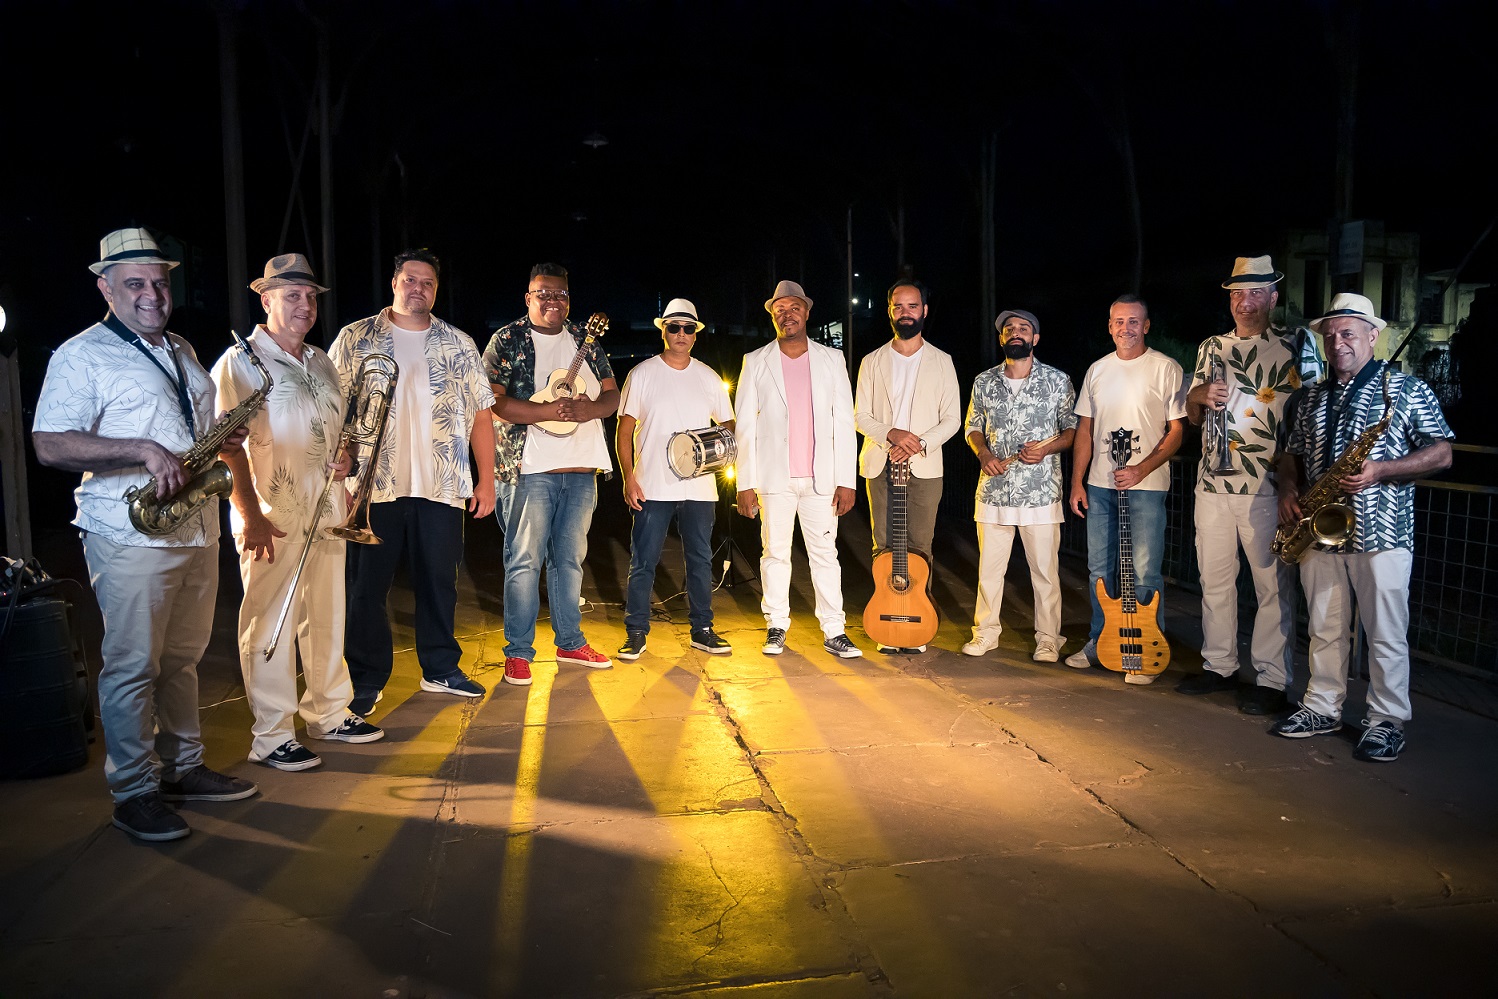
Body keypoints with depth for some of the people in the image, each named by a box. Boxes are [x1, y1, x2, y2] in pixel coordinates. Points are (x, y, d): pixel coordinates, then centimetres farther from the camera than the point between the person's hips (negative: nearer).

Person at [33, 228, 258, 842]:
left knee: (183, 658, 14)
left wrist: (224, 436, 5)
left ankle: (183, 768, 26)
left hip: (198, 531, 7)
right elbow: (49, 445, -14)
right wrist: (143, 451, -23)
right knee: (132, 666, 0)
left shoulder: (183, 353, 18)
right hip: (132, 536, -7)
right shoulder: (82, 356, -5)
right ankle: (134, 794, 11)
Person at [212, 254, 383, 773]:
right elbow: (229, 447, -13)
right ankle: (272, 737, 8)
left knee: (327, 618, 15)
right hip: (272, 522, -7)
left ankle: (329, 713, 29)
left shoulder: (321, 363, 15)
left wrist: (343, 458, 4)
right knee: (270, 625, -1)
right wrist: (250, 514, -19)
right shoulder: (239, 363, -7)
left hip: (326, 514, 7)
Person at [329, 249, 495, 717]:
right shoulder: (355, 339, 5)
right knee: (367, 585, 4)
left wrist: (486, 479, 4)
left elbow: (480, 413, 9)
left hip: (441, 486, 2)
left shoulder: (459, 344, 10)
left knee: (439, 582, 9)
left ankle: (441, 669, 24)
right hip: (372, 486, -1)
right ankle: (366, 680, 17)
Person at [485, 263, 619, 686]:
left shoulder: (585, 342, 15)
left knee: (570, 557, 13)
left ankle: (570, 642, 24)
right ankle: (518, 651, 7)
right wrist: (550, 411, -21)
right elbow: (494, 400, -11)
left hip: (581, 468, 5)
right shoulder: (507, 341, 0)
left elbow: (612, 393, 12)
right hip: (529, 467, -5)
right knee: (525, 560, -3)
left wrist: (591, 408, -11)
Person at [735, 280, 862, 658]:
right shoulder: (756, 362, 5)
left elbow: (844, 421, 5)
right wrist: (745, 483, -4)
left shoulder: (831, 360, 7)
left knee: (825, 554, 2)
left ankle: (833, 631, 7)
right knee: (775, 553, 6)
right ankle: (776, 626, 17)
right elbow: (745, 425, 3)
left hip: (821, 477, 0)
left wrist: (847, 480, -2)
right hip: (774, 477, 0)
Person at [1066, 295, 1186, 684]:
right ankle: (1099, 641, 25)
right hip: (1099, 485, 5)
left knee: (1145, 572, -3)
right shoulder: (1097, 370, 11)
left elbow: (1177, 430, -5)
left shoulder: (1165, 369, -3)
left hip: (1146, 485, -5)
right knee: (1099, 568, 11)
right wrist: (1077, 482, 7)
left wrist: (1141, 469, -17)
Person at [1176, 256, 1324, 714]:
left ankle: (1272, 681, 7)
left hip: (1266, 487, -5)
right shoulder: (1212, 347, 15)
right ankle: (1219, 666, 24)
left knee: (1272, 585, -1)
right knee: (1214, 579, 12)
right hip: (1213, 483, 5)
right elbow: (1192, 415, 18)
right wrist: (1200, 395, -4)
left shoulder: (1296, 344, 0)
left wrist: (1291, 457, -16)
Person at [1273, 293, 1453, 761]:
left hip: (1381, 533, -5)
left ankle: (1387, 721, 13)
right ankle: (1322, 708, 23)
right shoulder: (1313, 398, 15)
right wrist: (1289, 491, 3)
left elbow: (1441, 454, -4)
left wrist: (1379, 470, -18)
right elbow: (1295, 454, 23)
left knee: (1386, 635, 1)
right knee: (1325, 629, 12)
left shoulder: (1406, 389, -1)